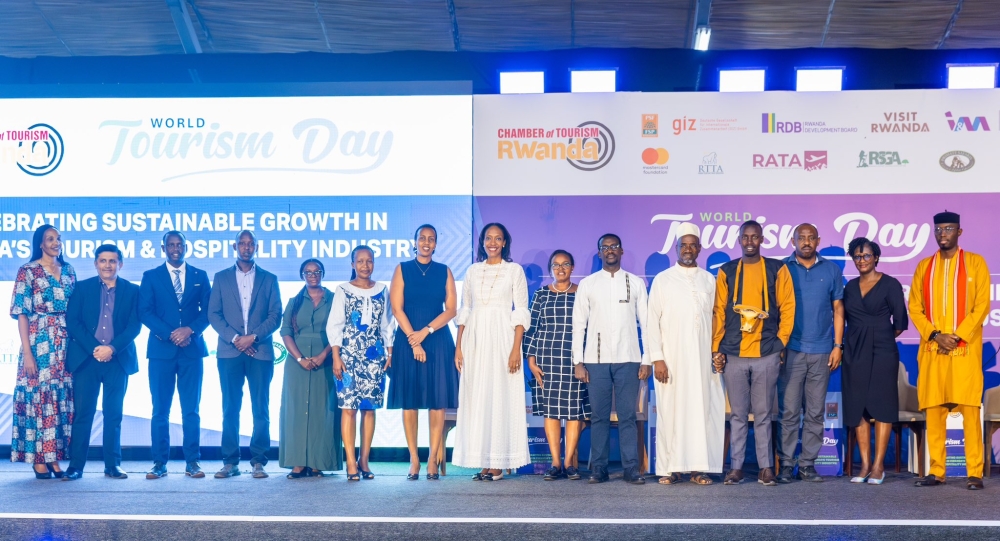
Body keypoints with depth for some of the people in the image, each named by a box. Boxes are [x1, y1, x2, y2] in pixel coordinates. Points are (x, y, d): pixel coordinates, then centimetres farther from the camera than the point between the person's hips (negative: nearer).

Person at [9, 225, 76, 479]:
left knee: (63, 397, 3)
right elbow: (21, 313, -7)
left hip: (66, 343, 5)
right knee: (38, 395, -4)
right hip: (40, 343, -5)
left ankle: (54, 457, 8)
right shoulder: (28, 271, -3)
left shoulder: (68, 271, 12)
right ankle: (38, 460, 1)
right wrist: (27, 352, -14)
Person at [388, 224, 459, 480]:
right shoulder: (402, 269, 6)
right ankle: (414, 459, 1)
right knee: (409, 400, -2)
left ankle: (433, 458, 1)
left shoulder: (444, 272, 9)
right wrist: (414, 341, -10)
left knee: (437, 400, -3)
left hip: (438, 341, 1)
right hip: (407, 340, -1)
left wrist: (426, 331, -11)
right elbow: (397, 308, -2)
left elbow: (451, 309, 1)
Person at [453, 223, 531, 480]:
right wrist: (459, 347, 4)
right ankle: (482, 462, 6)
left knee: (501, 397, -4)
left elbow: (521, 312, -2)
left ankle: (498, 464, 0)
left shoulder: (514, 270, 3)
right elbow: (464, 311, 13)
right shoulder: (473, 271, 13)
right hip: (474, 338, 4)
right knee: (475, 399, 1)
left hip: (501, 337, -4)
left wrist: (516, 348, -12)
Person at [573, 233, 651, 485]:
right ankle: (598, 469, 7)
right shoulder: (587, 284, 8)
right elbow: (579, 324, 6)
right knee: (599, 416, 2)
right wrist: (577, 362, -1)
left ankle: (631, 469, 2)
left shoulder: (636, 283, 8)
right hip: (596, 360, 0)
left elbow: (646, 322, 6)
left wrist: (647, 360, -1)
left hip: (628, 359, 0)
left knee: (627, 416, -1)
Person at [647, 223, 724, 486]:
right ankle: (670, 468, 2)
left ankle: (699, 468, 3)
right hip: (672, 358, -2)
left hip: (702, 358, 2)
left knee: (702, 410, -1)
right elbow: (653, 320, 1)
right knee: (671, 412, -2)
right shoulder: (663, 280, 4)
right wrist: (657, 358, -7)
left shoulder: (709, 281, 10)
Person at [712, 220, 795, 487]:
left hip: (766, 354, -1)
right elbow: (719, 312, 7)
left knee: (763, 414, 3)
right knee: (738, 414, 5)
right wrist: (716, 349, 2)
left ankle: (766, 467, 8)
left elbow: (787, 307, 5)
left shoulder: (777, 269, 5)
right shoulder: (726, 272, 8)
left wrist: (781, 341, -1)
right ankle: (736, 467, 9)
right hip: (733, 354, 1)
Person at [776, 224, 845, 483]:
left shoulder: (831, 270, 9)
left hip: (822, 351, 2)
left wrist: (838, 345, 3)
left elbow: (838, 309, 10)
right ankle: (786, 464, 1)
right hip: (791, 350, -2)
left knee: (815, 412, 4)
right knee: (789, 411, -4)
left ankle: (808, 464, 10)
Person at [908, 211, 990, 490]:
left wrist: (957, 336, -11)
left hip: (965, 348, -3)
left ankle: (974, 473, -5)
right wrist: (935, 335, -7)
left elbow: (982, 305, -2)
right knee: (933, 409, 1)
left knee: (970, 409, -7)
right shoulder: (924, 266, 13)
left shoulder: (975, 262, 5)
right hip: (931, 349, 3)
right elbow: (914, 308, 8)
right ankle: (936, 471, 5)